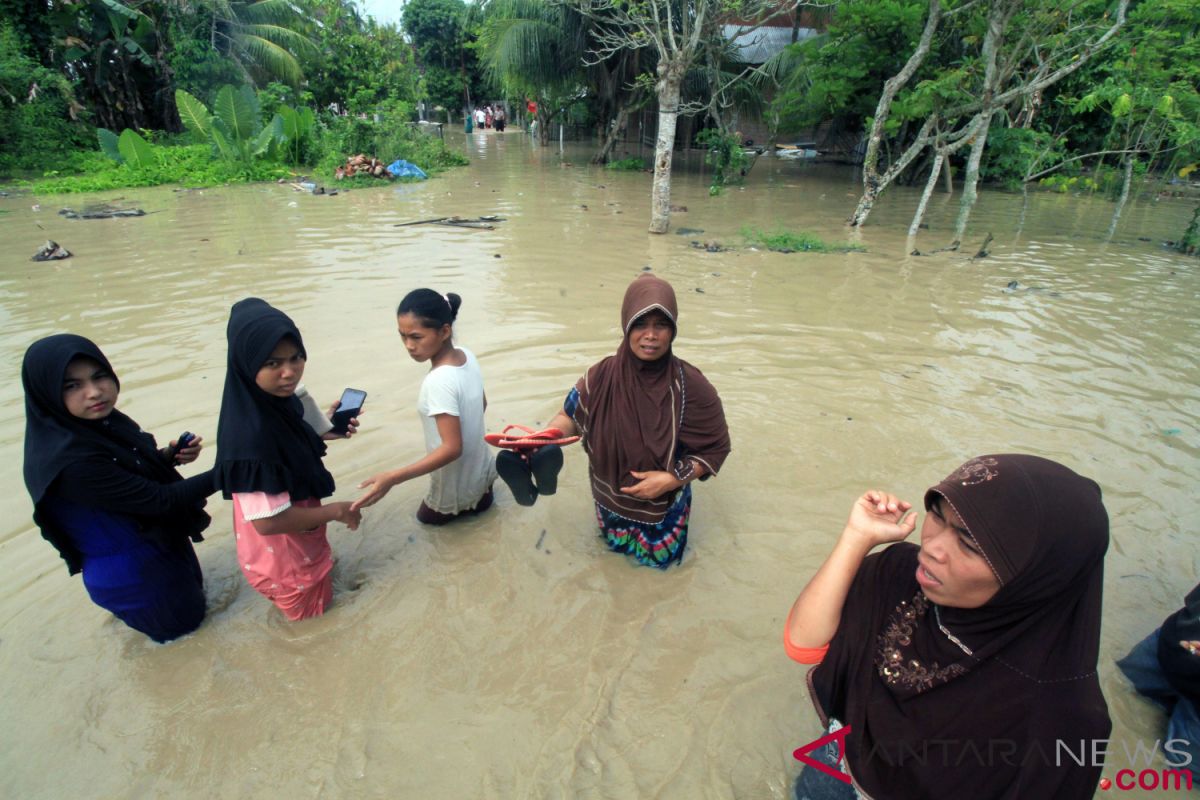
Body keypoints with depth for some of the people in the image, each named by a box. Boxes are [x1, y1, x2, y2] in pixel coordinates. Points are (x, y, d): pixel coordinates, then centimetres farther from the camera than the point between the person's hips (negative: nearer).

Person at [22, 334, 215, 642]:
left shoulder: (104, 422, -11)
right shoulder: (71, 461, -35)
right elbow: (158, 499, -29)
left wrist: (169, 456, -13)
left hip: (161, 547, 7)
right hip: (131, 575, -7)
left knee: (190, 593, 32)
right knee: (184, 620, 20)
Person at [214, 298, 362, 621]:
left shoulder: (280, 399, -14)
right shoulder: (251, 433, -38)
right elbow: (268, 521, -34)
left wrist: (327, 430, -9)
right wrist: (335, 511, -21)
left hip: (299, 538, 7)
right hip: (280, 552, -7)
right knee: (312, 607, 23)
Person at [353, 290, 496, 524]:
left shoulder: (439, 382, -34)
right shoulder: (467, 355, -12)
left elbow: (452, 449, -33)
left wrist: (393, 478, -37)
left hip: (457, 486, -7)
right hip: (479, 468, 7)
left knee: (427, 516, 24)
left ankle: (469, 504, 15)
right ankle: (483, 489, 21)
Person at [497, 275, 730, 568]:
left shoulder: (691, 386, -26)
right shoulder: (602, 376, -21)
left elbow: (715, 448, -15)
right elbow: (571, 415, -6)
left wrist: (672, 478, -26)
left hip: (664, 505, -1)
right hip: (612, 499, 2)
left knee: (659, 558, 25)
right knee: (617, 546, 31)